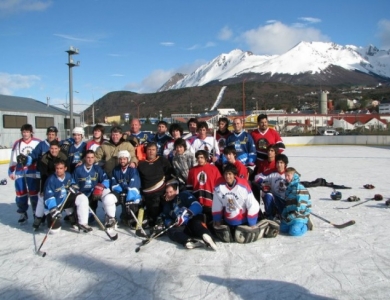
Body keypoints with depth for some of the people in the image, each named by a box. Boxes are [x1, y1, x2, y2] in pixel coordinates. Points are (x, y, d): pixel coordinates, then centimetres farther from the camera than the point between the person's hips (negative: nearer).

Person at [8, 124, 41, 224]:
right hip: (19, 173, 3)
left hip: (33, 172, -3)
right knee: (20, 194, 9)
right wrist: (11, 171, 6)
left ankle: (37, 213, 15)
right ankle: (22, 214, 22)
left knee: (34, 193, 2)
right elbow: (13, 159, 10)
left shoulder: (38, 143, -4)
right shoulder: (17, 143, 7)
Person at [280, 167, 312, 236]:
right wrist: (284, 215, 8)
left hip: (299, 217, -8)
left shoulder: (299, 187, -12)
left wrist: (292, 216, -17)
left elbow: (301, 206, -18)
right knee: (282, 229, -5)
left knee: (294, 231, -24)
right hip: (289, 217, 8)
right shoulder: (289, 188, 16)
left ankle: (305, 225, 5)